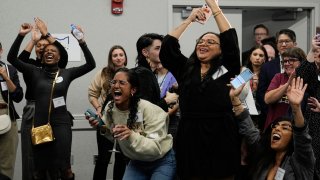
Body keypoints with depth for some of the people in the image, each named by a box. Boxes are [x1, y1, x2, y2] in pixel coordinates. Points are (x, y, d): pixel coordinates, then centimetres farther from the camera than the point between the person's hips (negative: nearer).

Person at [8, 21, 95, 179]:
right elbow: (12, 58, -2)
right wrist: (21, 36, -12)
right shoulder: (35, 72, 6)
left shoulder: (67, 73, 5)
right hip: (39, 124, 1)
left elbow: (91, 64, -4)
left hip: (61, 123, -1)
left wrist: (81, 42, -15)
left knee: (62, 167, -5)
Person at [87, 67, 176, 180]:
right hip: (136, 162, 5)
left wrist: (131, 135, -44)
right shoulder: (110, 109, -9)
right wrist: (104, 129, -12)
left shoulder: (149, 110, -26)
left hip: (161, 161, -5)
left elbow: (155, 149, -30)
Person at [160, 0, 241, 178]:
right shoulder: (185, 69, 12)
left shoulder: (227, 69, 5)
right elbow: (167, 47, 2)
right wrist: (189, 19, 4)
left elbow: (230, 39, -5)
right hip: (190, 139, 2)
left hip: (221, 140, -2)